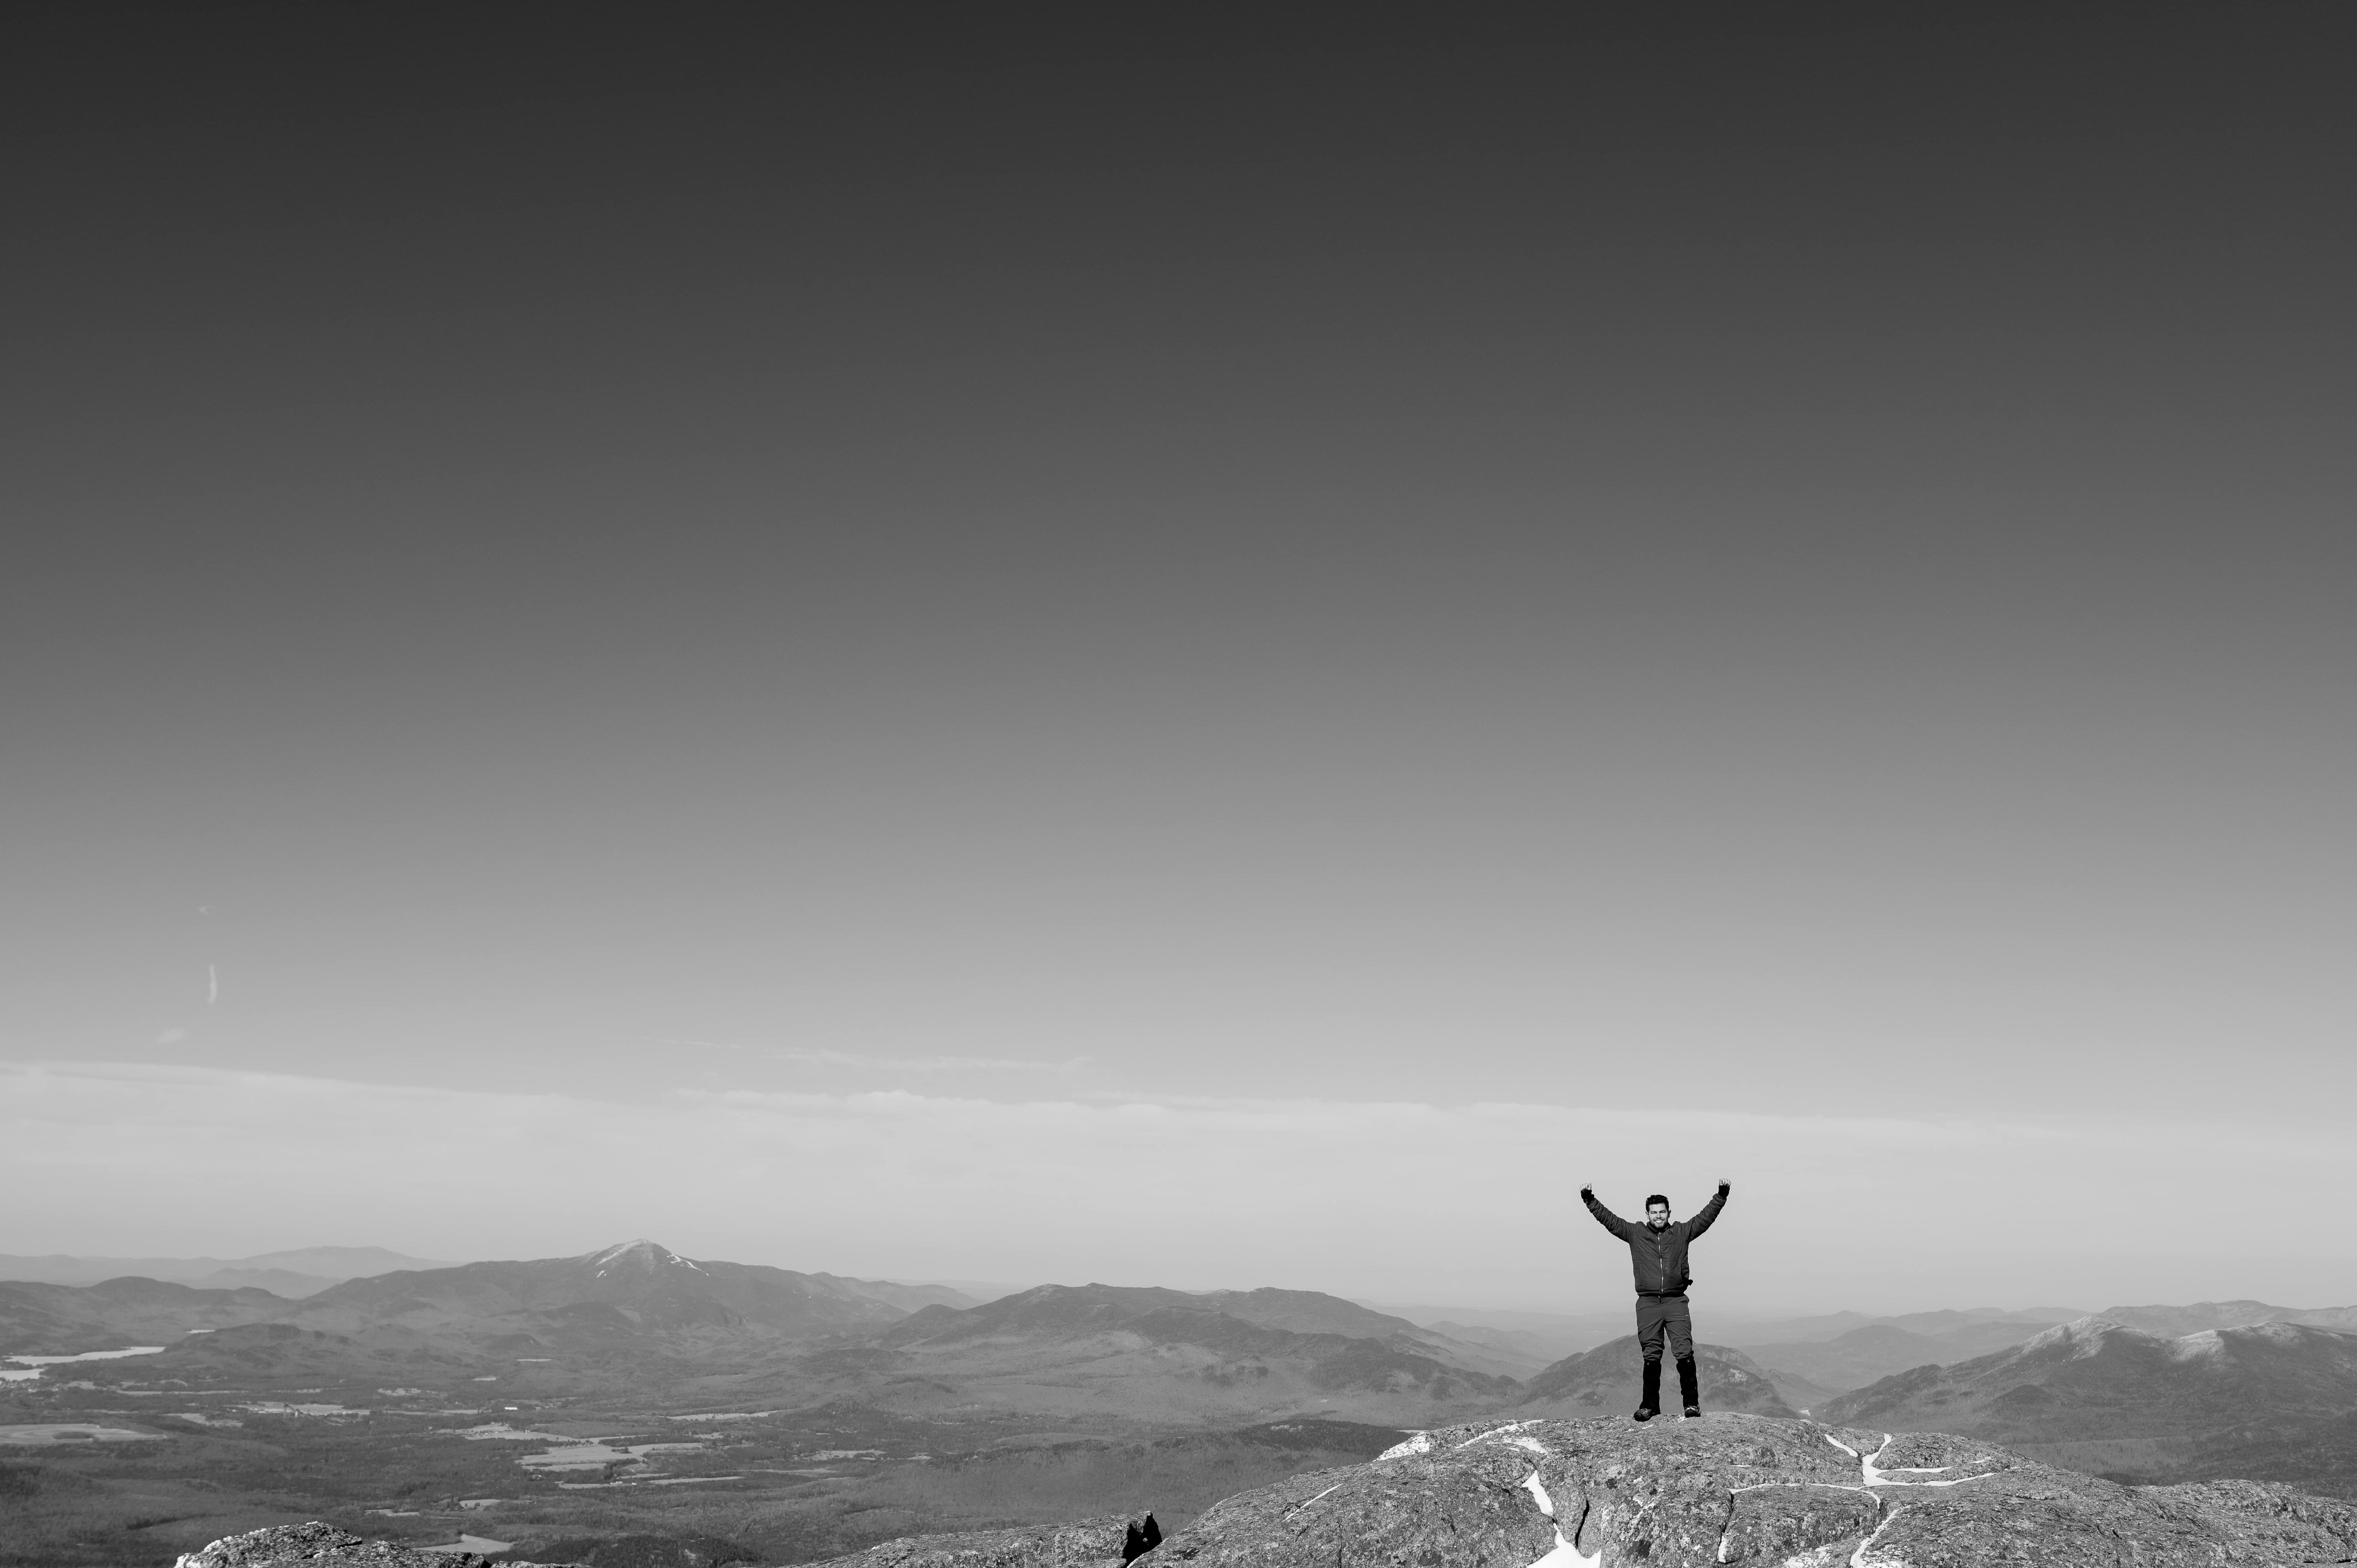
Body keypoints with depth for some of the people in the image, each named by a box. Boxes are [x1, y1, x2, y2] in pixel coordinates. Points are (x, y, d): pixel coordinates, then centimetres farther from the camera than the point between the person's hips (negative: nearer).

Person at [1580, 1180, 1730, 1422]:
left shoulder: (1682, 1232, 9)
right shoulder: (1636, 1234, 8)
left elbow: (1706, 1218, 4)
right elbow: (1609, 1220, 4)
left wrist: (1721, 1198, -7)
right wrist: (1590, 1202, -5)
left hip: (1676, 1301, -1)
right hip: (1648, 1302, 1)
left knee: (1684, 1353, -9)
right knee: (1651, 1356, 3)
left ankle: (1692, 1403, -2)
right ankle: (1650, 1406, 10)